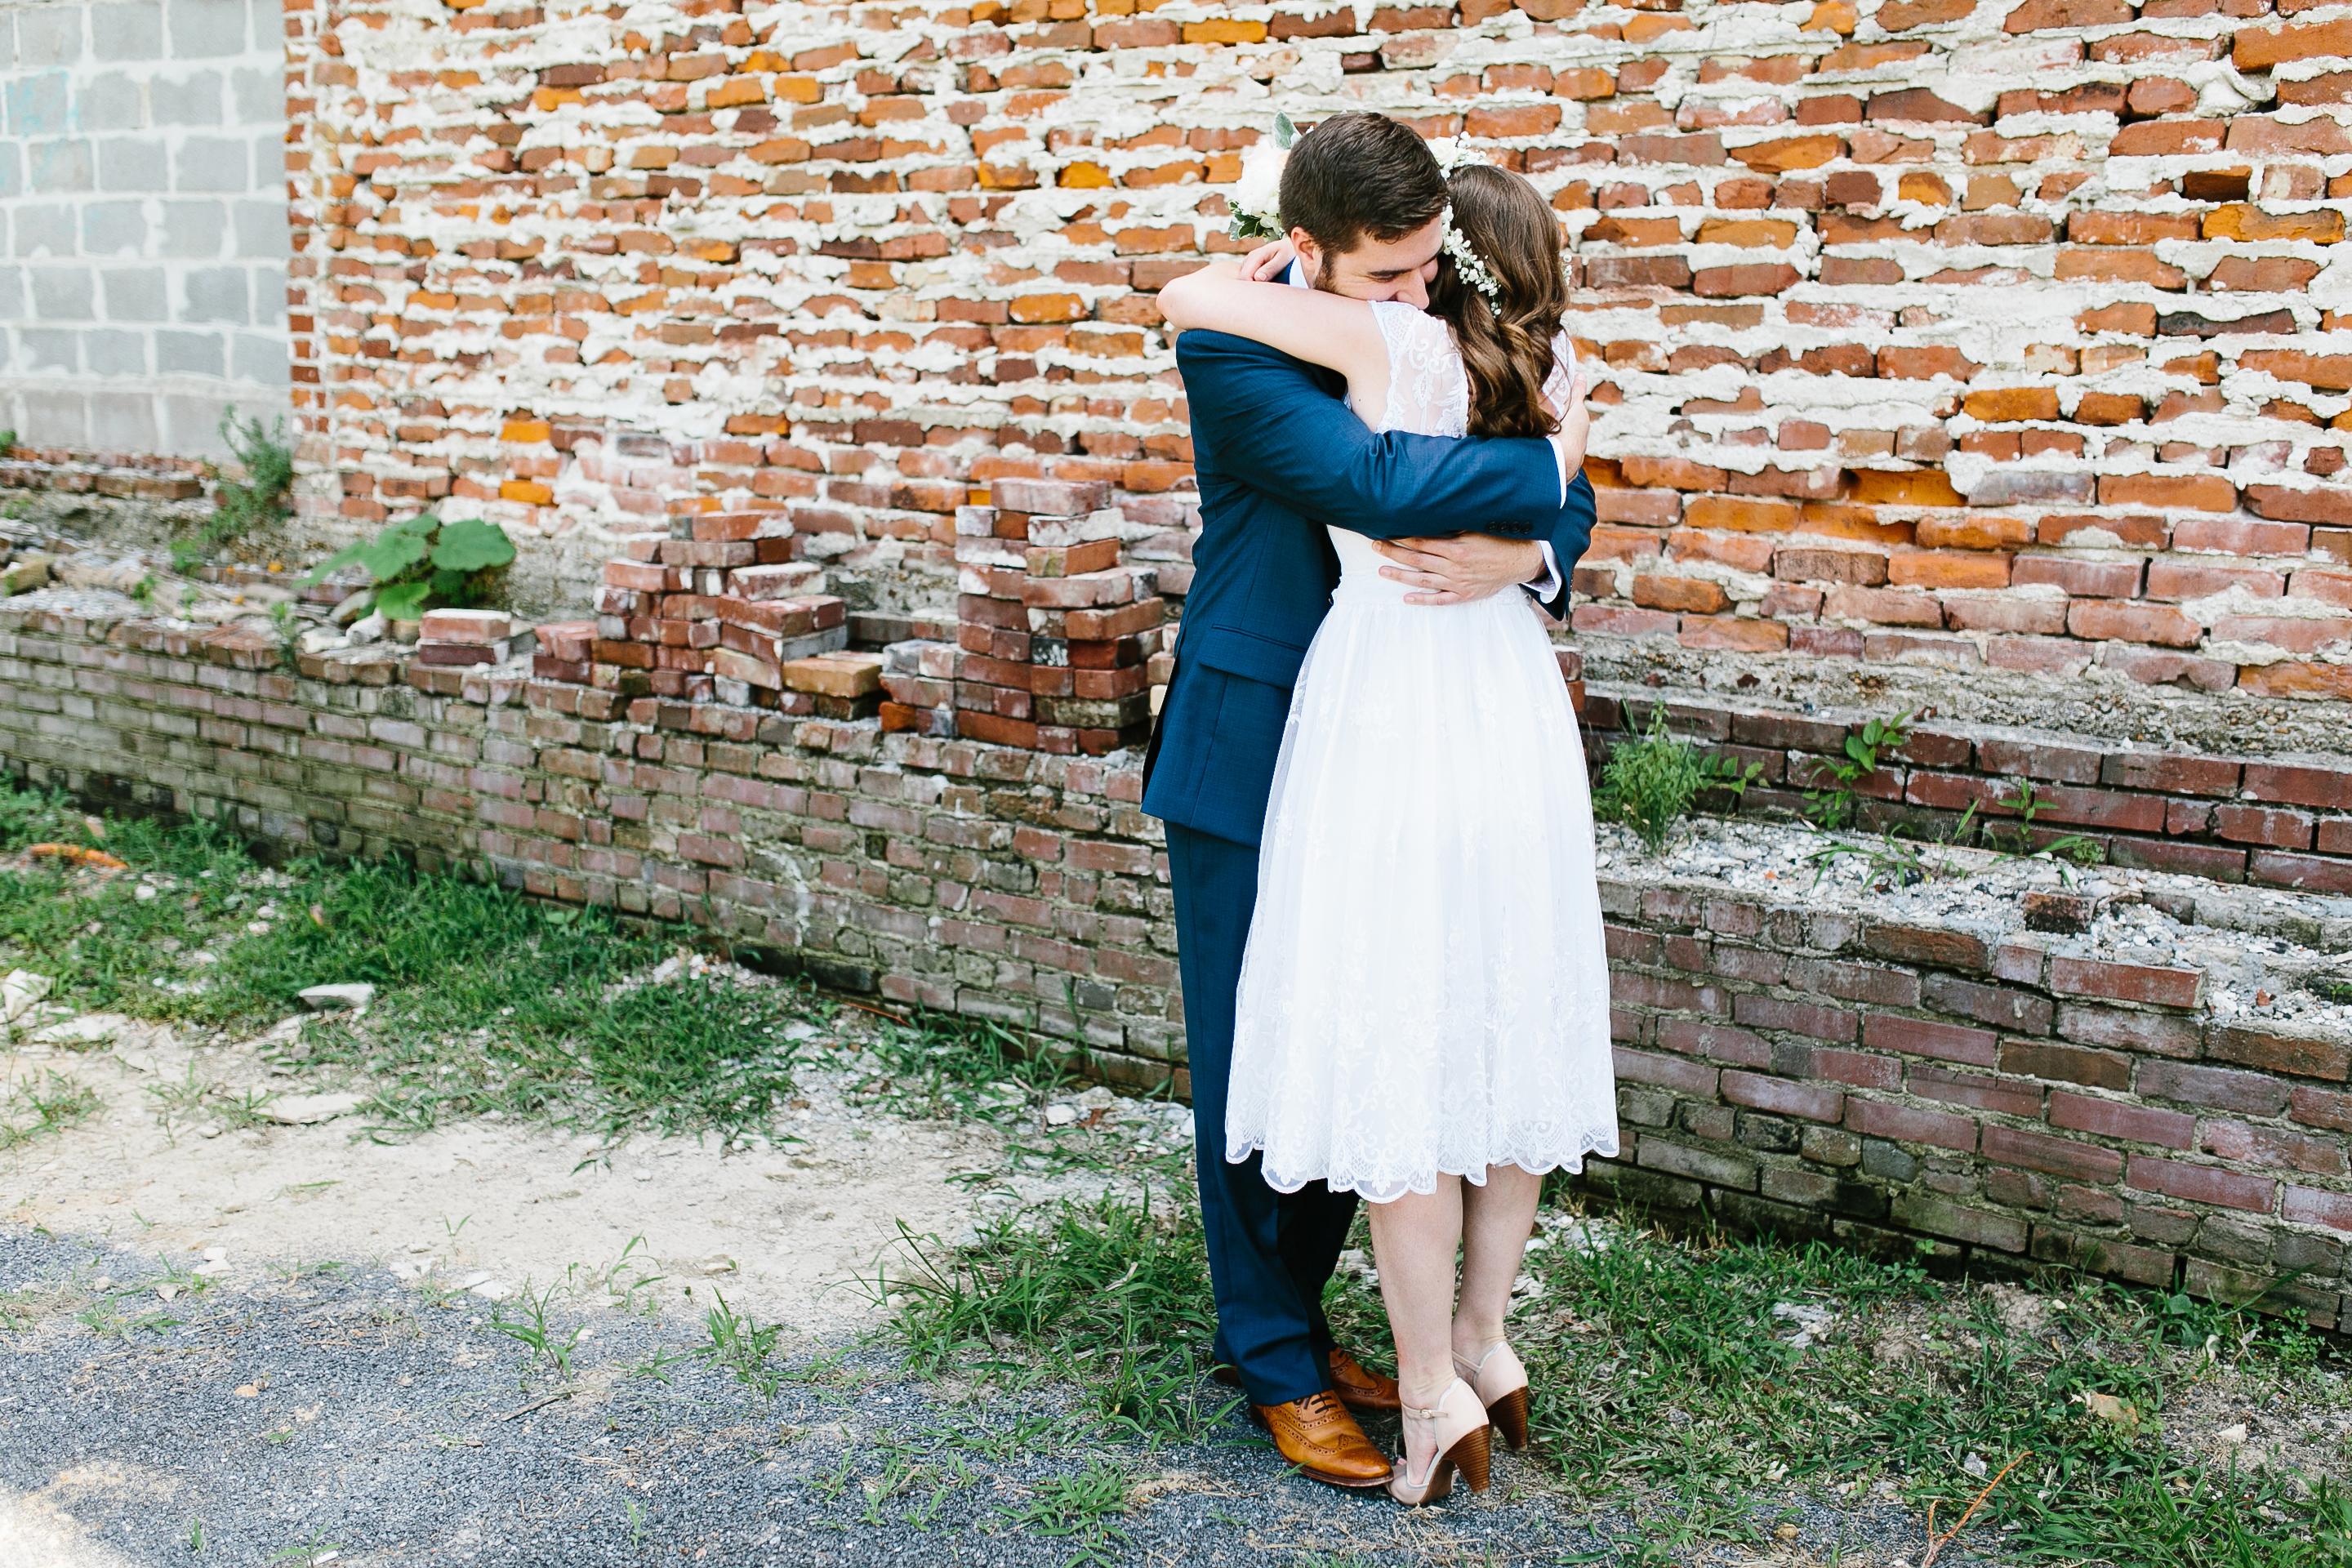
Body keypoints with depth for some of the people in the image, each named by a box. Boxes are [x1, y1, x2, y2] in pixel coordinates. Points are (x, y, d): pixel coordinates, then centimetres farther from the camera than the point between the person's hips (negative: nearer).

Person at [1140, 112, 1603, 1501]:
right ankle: (1278, 1363, 22)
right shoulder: (1234, 345, -17)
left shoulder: (1434, 332, 3)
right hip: (1253, 756, -5)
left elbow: (1565, 497, 3)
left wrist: (1522, 549, -21)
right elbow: (1380, 483, -31)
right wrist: (1542, 465, -15)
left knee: (1352, 1054, 13)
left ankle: (1301, 1316, 32)